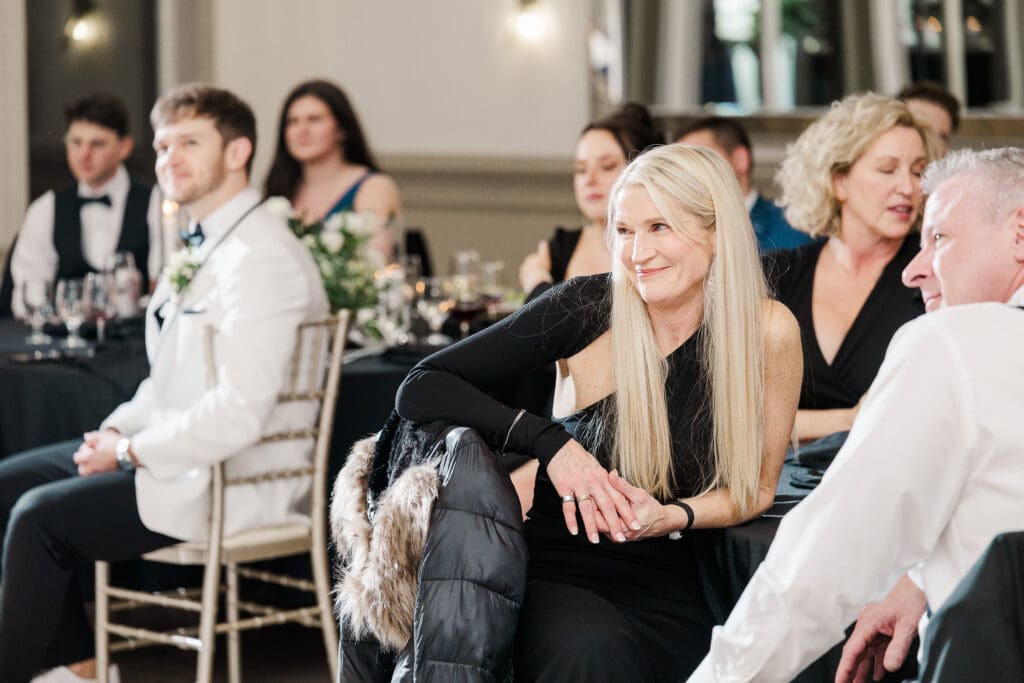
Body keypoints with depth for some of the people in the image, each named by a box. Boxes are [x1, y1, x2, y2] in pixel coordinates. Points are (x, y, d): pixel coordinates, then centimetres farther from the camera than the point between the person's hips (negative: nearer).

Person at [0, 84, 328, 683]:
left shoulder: (261, 258, -21)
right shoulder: (205, 246, 13)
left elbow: (240, 412, -28)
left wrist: (131, 451, -17)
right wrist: (117, 431, 3)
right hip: (174, 450, 11)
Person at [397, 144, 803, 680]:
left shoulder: (767, 331, -5)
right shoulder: (585, 309, -8)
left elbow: (756, 487, 7)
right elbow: (421, 390, -9)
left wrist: (672, 517, -14)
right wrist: (550, 442, -22)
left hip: (674, 591, 1)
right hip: (560, 571, -1)